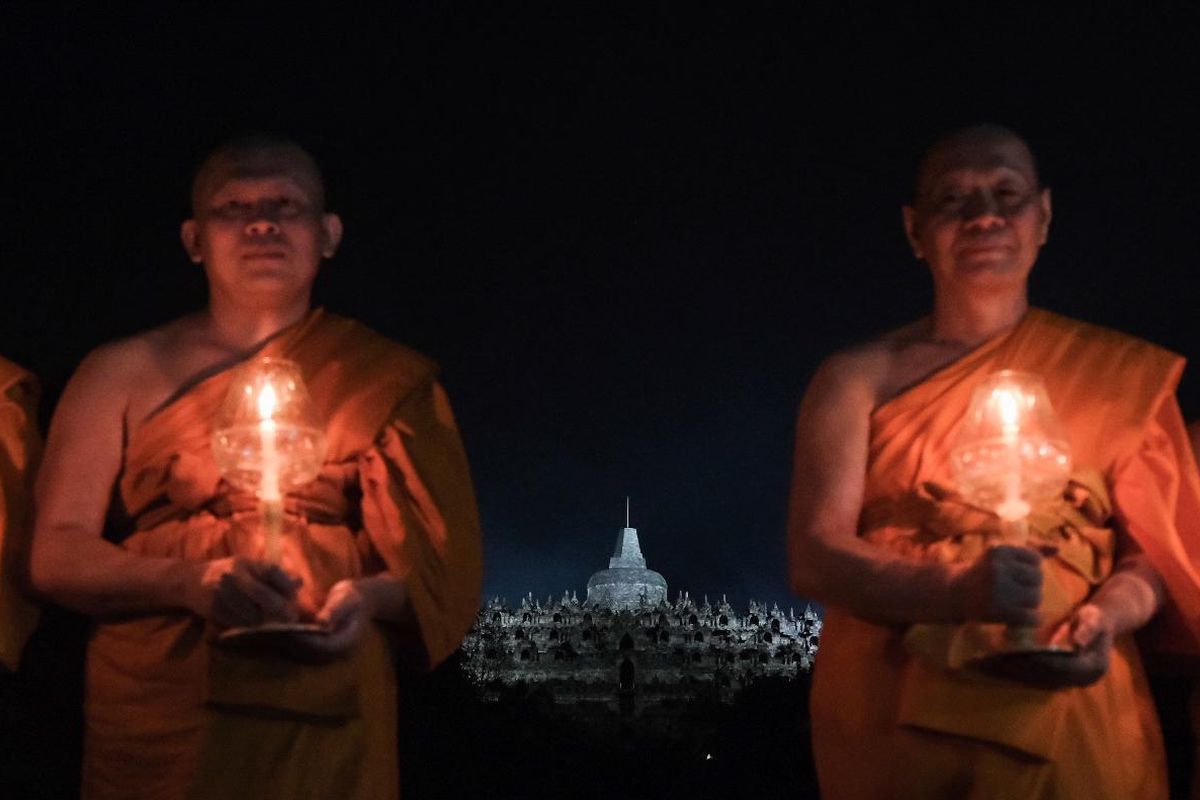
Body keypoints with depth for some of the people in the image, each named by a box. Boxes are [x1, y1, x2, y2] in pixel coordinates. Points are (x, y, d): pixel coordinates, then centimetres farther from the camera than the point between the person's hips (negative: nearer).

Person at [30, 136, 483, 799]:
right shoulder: (123, 374, 7)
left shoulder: (391, 382, 7)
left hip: (325, 727, 0)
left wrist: (371, 598, -18)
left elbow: (442, 570, 4)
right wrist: (189, 583, -18)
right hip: (157, 720, 0)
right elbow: (55, 555, 0)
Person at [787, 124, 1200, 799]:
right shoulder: (860, 380, 3)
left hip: (1071, 730, 1)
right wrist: (961, 593, -24)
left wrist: (1107, 615, -18)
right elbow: (814, 558, -7)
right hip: (896, 726, 0)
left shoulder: (1121, 374, 6)